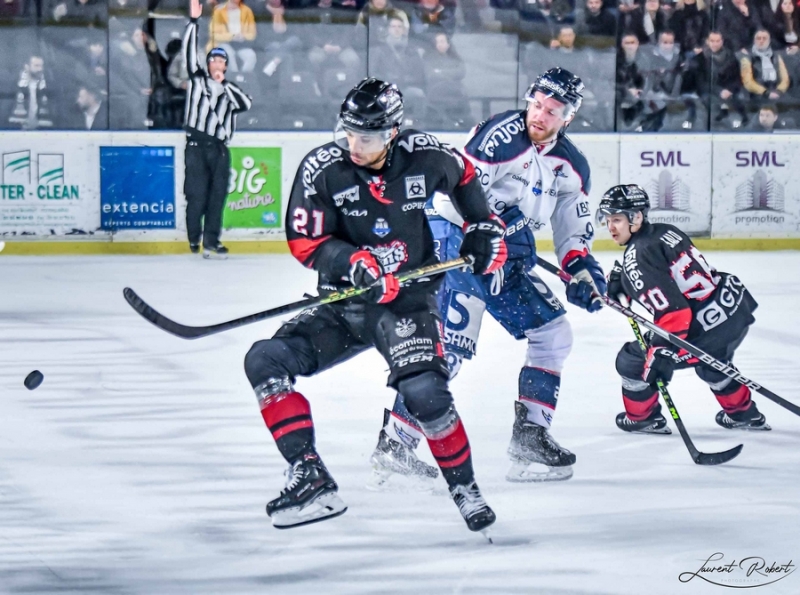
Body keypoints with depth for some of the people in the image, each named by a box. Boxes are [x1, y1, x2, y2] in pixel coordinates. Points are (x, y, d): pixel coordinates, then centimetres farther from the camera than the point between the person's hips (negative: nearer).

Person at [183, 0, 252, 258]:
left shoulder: (229, 89, 19)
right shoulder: (198, 79, 11)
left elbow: (246, 104, 0)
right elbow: (189, 51, 1)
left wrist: (224, 84, -2)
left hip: (220, 148, 3)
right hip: (197, 145, -3)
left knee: (217, 196, -2)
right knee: (197, 194, -7)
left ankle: (211, 242, -2)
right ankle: (194, 237, 4)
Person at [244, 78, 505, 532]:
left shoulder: (426, 156, -10)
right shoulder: (322, 168, -12)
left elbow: (463, 175, 14)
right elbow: (305, 242, -10)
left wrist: (484, 226, 12)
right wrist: (355, 263, -26)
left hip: (409, 299, -2)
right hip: (344, 304, 2)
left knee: (424, 390, -26)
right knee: (266, 361, -16)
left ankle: (465, 488, -3)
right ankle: (311, 478, -19)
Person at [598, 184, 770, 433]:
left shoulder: (637, 258, -16)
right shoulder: (665, 231, 8)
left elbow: (673, 311, -25)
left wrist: (660, 354, -23)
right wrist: (622, 281, 16)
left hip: (707, 327, -9)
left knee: (631, 361, 6)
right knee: (710, 361, 40)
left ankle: (642, 418, 26)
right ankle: (743, 414, 53)